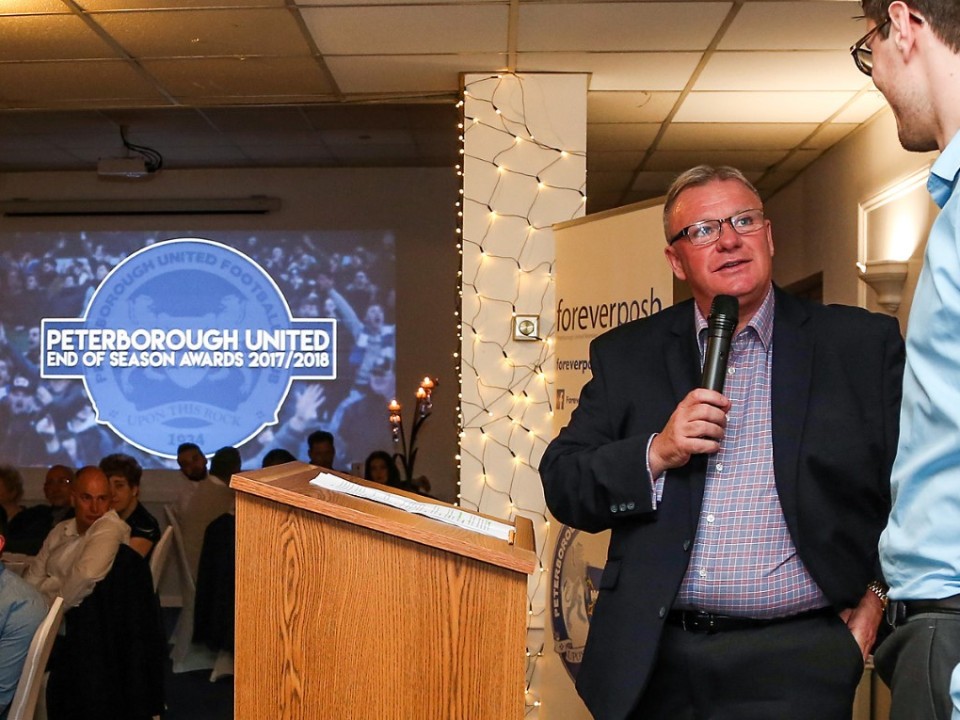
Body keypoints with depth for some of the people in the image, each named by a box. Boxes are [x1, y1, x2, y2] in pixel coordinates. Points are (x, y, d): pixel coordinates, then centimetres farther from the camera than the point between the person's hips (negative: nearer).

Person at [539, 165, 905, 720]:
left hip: (794, 664, -1)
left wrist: (875, 602, -4)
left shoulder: (864, 345, 3)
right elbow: (563, 487, 3)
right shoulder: (626, 355, 7)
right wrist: (655, 454, -12)